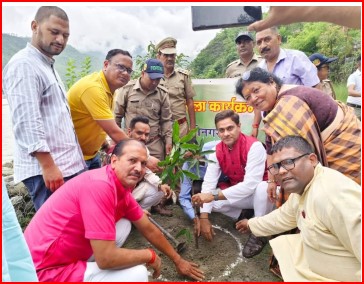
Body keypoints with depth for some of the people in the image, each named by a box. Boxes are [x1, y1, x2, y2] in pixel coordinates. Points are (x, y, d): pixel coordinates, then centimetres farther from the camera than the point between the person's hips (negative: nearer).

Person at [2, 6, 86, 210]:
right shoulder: (24, 65, -10)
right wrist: (48, 166, -22)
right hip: (46, 170, -9)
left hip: (68, 165, 9)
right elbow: (27, 123, -19)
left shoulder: (48, 66, 20)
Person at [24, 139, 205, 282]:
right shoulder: (100, 185, -26)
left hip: (70, 254, 9)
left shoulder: (122, 188, 3)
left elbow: (148, 229, 14)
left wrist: (178, 260, 22)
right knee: (137, 275, -18)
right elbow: (106, 258, -27)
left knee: (124, 225, 12)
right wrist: (150, 256, -10)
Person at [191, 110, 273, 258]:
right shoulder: (217, 151, -12)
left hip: (259, 192, -4)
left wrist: (214, 195, -43)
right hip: (236, 193, 5)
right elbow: (208, 182, -16)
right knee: (206, 199, -15)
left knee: (263, 188, -38)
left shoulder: (254, 146, -28)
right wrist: (204, 217, -25)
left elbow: (251, 185, -36)